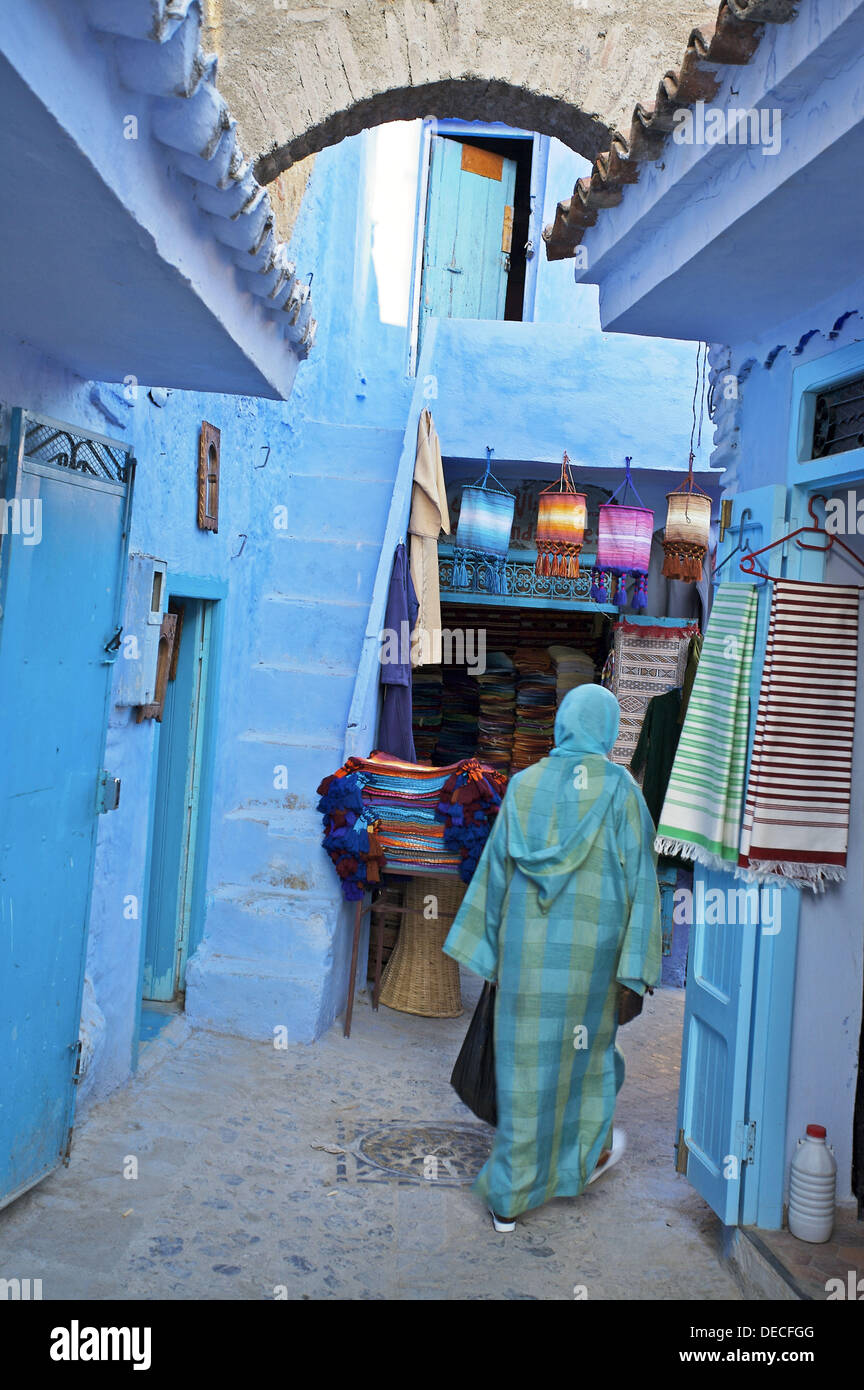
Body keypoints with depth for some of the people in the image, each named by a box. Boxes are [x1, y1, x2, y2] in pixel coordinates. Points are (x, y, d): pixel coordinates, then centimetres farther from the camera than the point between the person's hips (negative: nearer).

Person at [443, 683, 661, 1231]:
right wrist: (636, 962, -2)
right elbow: (638, 877, -7)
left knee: (524, 1062, 7)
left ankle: (508, 1196, 11)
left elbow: (495, 870, 4)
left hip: (528, 945, 2)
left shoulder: (525, 785, 2)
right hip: (589, 949, -1)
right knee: (586, 1044, 21)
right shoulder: (620, 789, -5)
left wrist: (491, 952, 11)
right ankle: (587, 1153, 42)